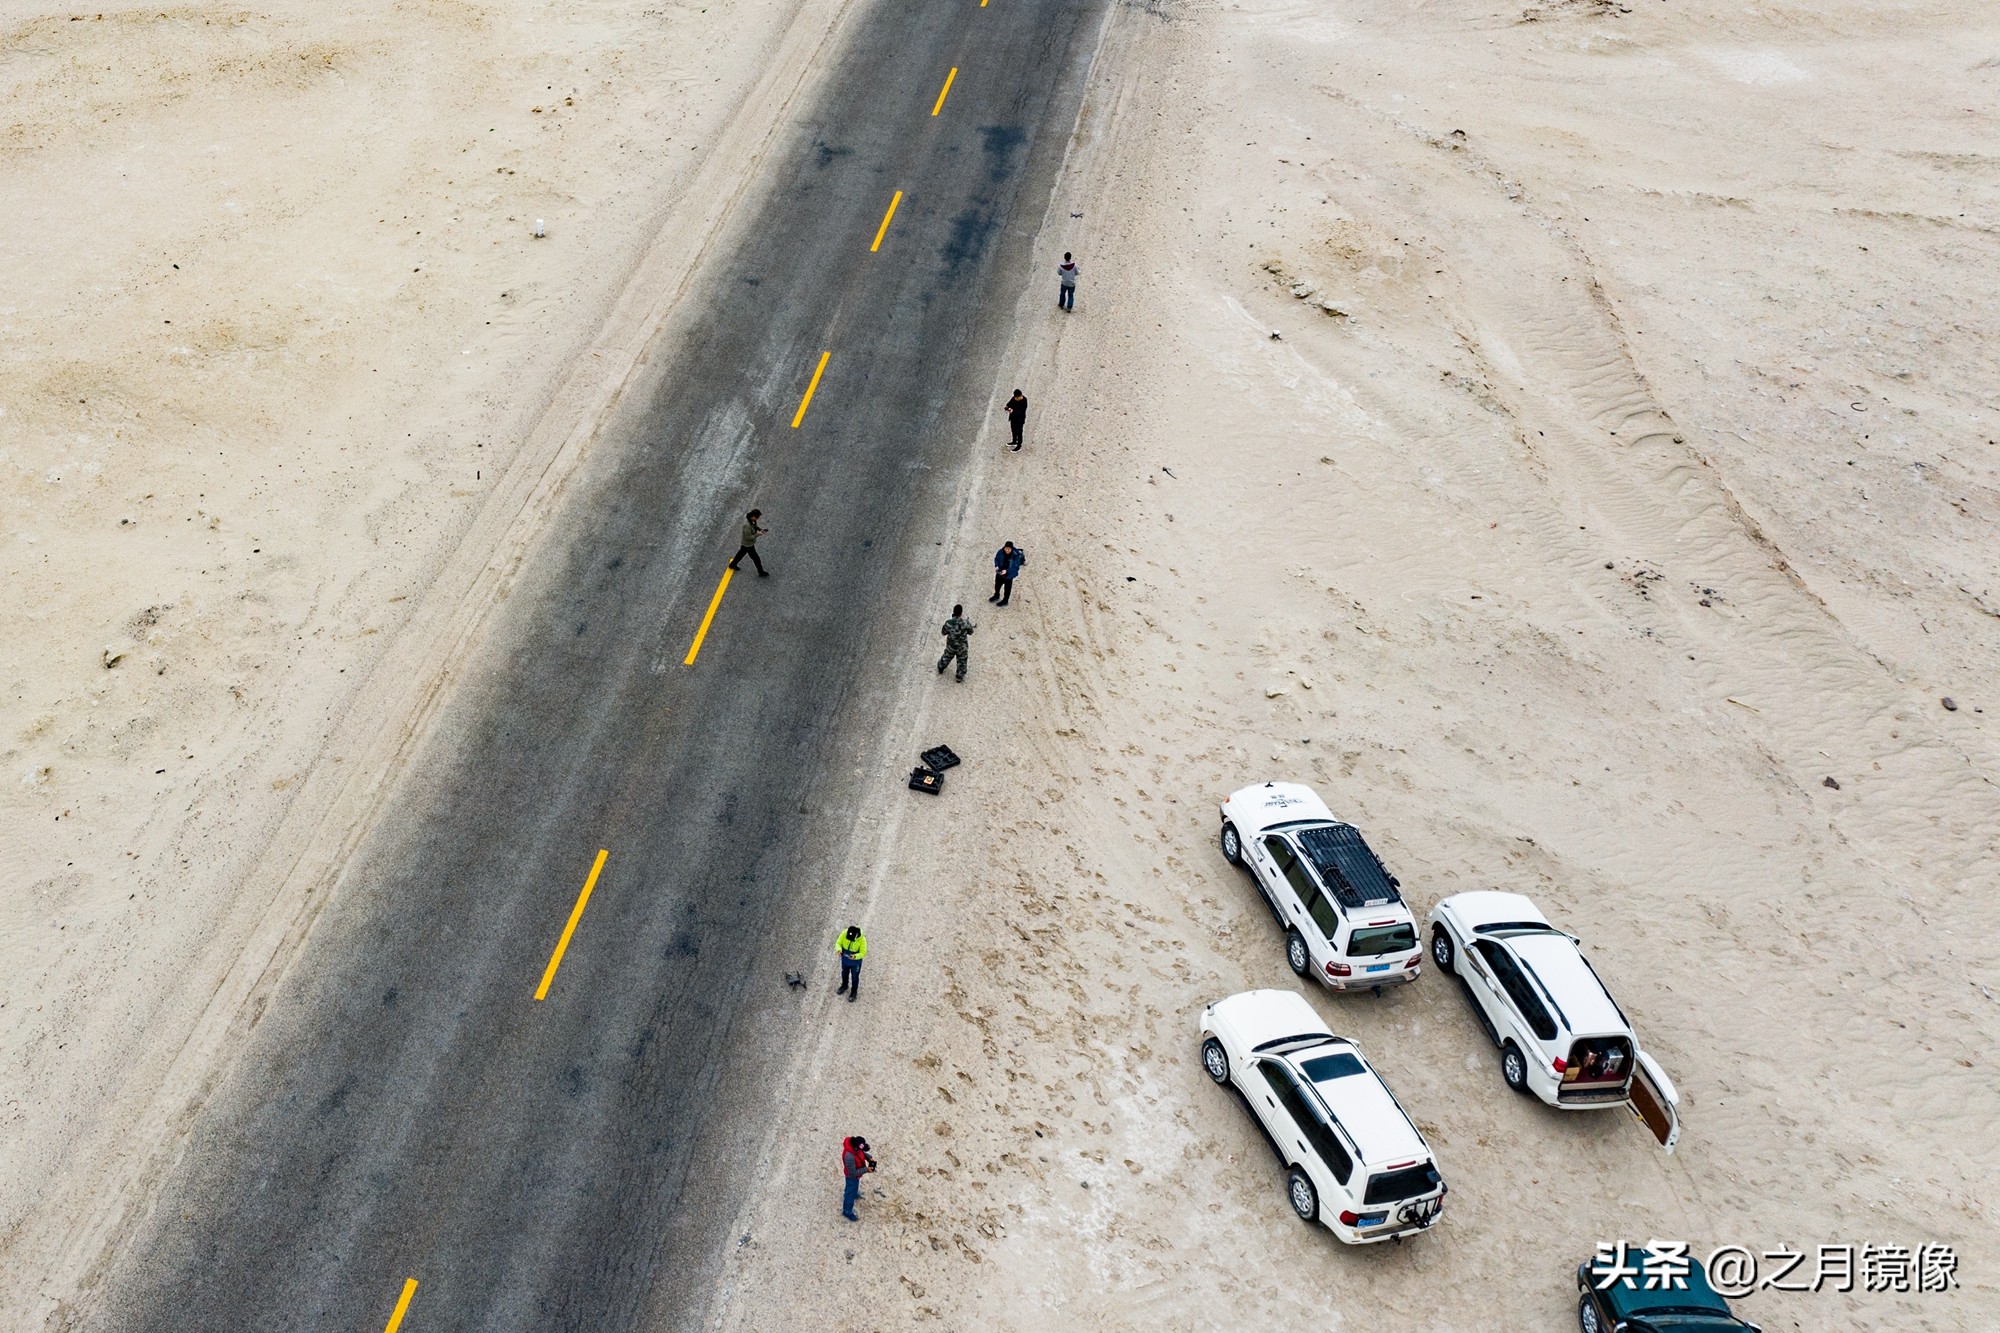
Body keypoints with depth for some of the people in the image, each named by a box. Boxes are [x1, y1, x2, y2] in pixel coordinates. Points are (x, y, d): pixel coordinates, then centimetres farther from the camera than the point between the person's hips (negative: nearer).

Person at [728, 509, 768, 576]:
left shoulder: (749, 517, -14)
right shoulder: (747, 525, -40)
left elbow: (755, 525, 7)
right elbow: (749, 537, -31)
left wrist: (760, 528, -9)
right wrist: (758, 534, -28)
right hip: (748, 544, -9)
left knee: (741, 553, 30)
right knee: (756, 558, 9)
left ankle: (732, 565, 51)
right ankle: (761, 572, 27)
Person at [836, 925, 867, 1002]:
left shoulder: (862, 940, -33)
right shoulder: (844, 933, -25)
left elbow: (863, 953, -22)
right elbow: (838, 943, -12)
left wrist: (855, 956, -41)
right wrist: (839, 950, -33)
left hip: (855, 961, -4)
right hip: (845, 959, 4)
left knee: (854, 977, 17)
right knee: (844, 973, 28)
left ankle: (854, 992, 40)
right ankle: (844, 985, 57)